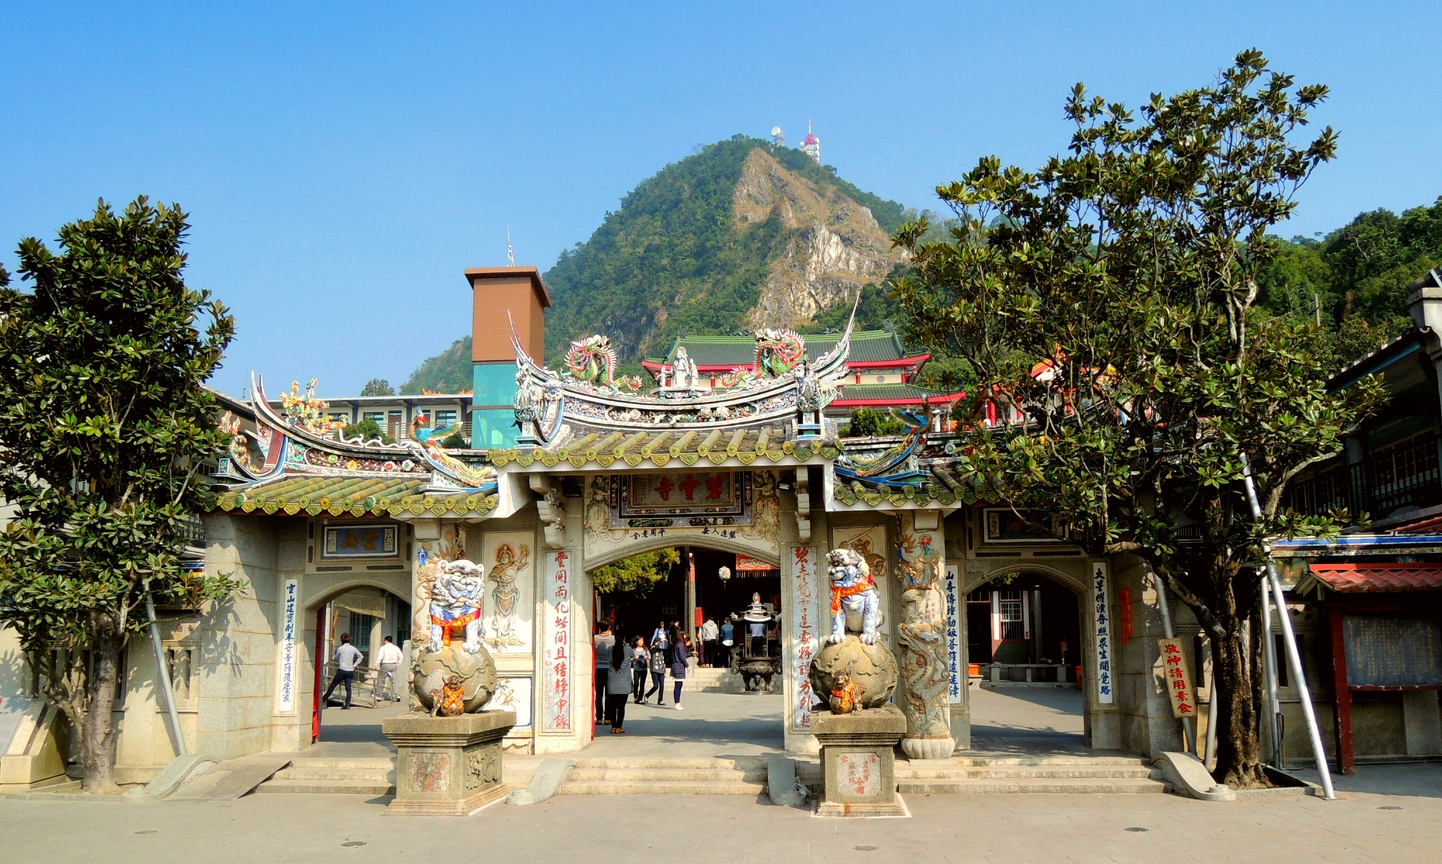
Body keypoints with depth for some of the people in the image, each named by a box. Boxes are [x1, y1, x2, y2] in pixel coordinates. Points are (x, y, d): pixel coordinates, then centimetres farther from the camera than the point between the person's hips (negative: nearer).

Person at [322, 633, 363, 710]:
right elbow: (361, 656, 20)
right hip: (350, 671, 4)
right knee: (348, 688, 2)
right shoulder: (353, 649, 7)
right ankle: (347, 705, -1)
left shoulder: (340, 649, -5)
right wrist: (355, 665, 18)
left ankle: (324, 699, 20)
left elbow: (336, 659, 11)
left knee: (333, 685, 10)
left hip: (342, 670, -4)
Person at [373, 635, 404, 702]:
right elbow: (401, 656, 10)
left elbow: (380, 657, -15)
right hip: (394, 665, 4)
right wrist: (398, 664, 18)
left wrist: (377, 664, -12)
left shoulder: (383, 647, -5)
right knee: (393, 681, 6)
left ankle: (378, 695, 12)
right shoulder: (396, 648, 9)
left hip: (385, 665, -4)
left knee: (380, 680, 8)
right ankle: (397, 695, -7)